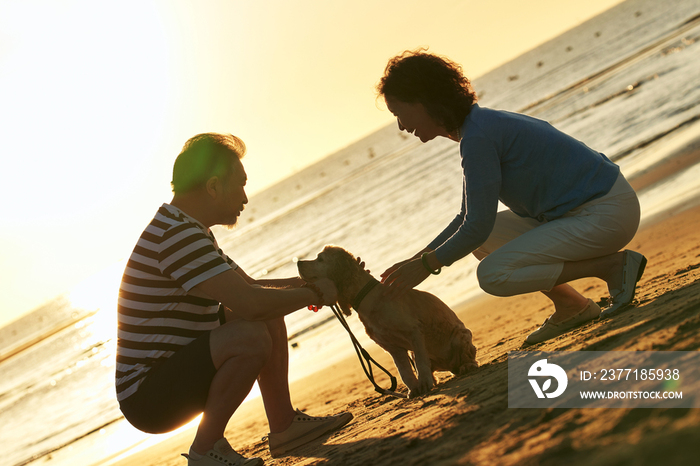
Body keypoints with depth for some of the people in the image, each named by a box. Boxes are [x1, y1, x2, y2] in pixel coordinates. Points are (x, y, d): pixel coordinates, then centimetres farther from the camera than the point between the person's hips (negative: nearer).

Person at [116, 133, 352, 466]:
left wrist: (304, 282, 6)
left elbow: (248, 287, 21)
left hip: (176, 369, 11)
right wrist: (314, 294, -12)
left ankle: (283, 424, 13)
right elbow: (249, 303, -29)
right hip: (146, 398, -10)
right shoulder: (175, 235, -22)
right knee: (251, 335, -30)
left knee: (270, 315, 11)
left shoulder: (184, 229, 13)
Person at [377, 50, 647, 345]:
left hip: (606, 214, -10)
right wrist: (416, 259, 14)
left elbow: (478, 226, -19)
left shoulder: (478, 136, -19)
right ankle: (570, 305, 11)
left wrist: (425, 266, -7)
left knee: (493, 275, -16)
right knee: (482, 240, 12)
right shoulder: (480, 125, 12)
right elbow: (468, 218, 20)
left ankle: (616, 264, -8)